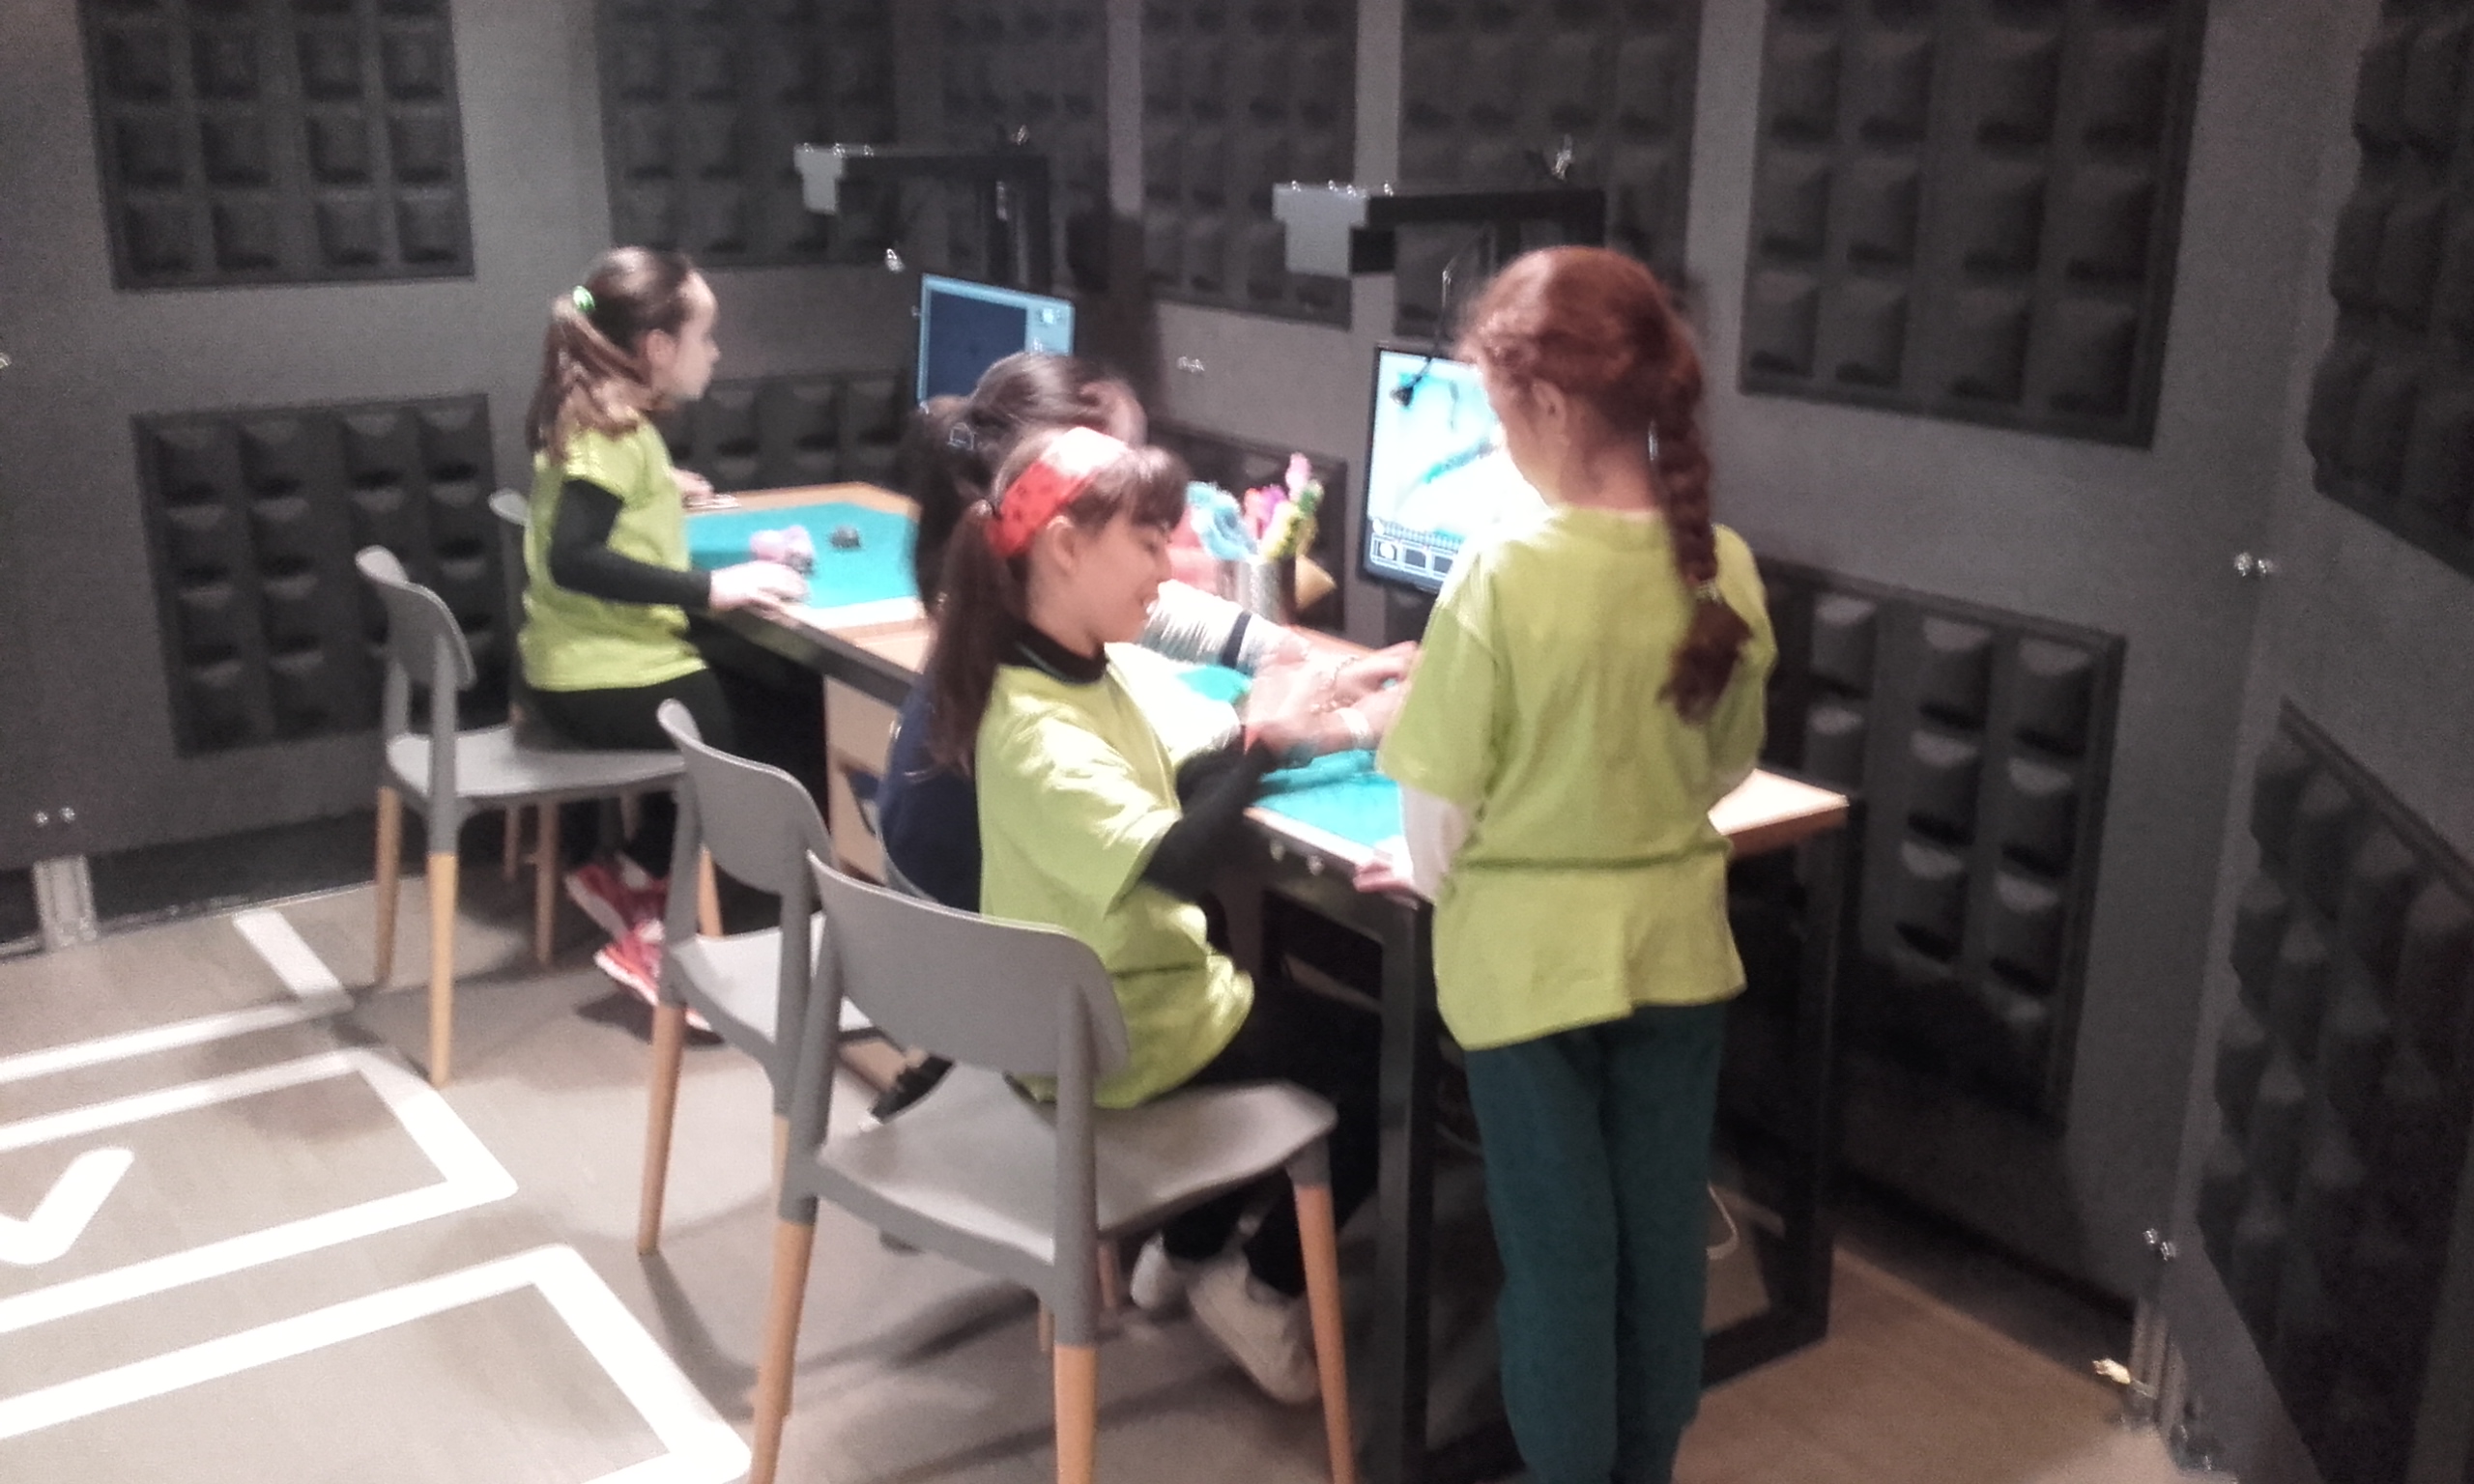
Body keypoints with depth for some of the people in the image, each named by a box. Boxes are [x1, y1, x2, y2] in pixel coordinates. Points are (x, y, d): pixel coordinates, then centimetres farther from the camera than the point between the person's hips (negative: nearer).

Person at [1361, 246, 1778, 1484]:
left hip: (1531, 952, -4)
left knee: (1558, 1250, 10)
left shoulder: (1504, 575, -21)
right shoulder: (1724, 567, -6)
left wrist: (1425, 873, 8)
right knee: (1662, 1233, 18)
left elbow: (1444, 794, -13)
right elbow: (1729, 761, 8)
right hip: (1676, 940, 5)